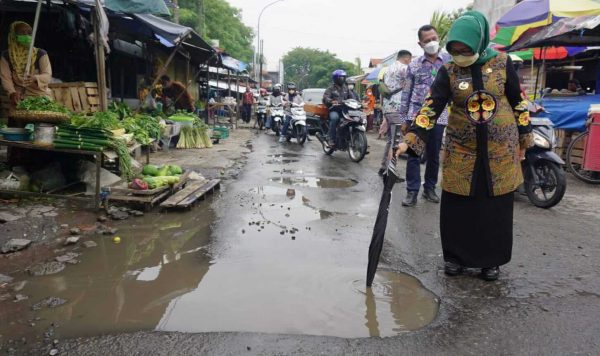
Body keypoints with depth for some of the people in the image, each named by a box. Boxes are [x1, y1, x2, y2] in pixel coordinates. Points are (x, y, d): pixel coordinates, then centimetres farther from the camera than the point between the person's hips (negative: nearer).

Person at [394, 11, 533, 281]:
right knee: (456, 206, 1)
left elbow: (518, 102, 7)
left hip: (500, 150, 0)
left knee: (497, 207, 7)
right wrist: (410, 140, -26)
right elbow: (430, 107, -14)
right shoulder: (448, 72, -4)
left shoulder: (502, 63, -3)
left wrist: (523, 139, 10)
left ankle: (492, 259, 24)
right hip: (461, 151, 0)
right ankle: (455, 256, 20)